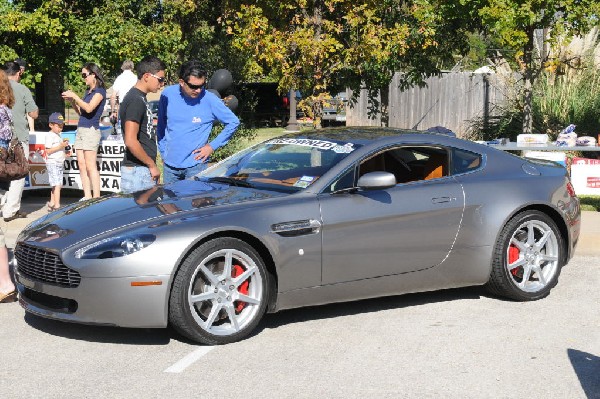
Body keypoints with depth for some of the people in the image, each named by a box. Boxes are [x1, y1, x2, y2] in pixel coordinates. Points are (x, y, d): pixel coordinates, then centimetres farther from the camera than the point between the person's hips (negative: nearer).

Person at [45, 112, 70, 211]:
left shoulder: (58, 136, 19)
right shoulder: (50, 136, -9)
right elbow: (48, 151, -18)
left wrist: (65, 152, 10)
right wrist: (60, 146, -22)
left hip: (60, 163, 9)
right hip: (52, 163, -9)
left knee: (57, 185, 11)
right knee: (57, 185, -15)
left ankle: (51, 204, 18)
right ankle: (57, 205, -18)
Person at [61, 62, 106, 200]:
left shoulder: (100, 91, -5)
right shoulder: (88, 91, 19)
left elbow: (89, 108, -19)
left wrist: (74, 96, -13)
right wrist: (71, 101, 8)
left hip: (91, 130, -8)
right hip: (80, 130, 8)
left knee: (90, 166, -11)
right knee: (82, 166, 4)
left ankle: (96, 198, -11)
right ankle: (87, 197, 5)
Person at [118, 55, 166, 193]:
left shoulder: (140, 98, 16)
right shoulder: (135, 100, -15)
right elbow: (130, 141, -22)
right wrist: (152, 165, -14)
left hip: (144, 170, 10)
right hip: (137, 171, -10)